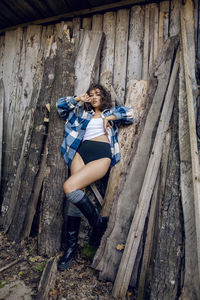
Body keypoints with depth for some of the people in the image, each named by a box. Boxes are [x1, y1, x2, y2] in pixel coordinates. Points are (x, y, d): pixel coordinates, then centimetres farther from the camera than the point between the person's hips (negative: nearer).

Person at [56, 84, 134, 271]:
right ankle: (71, 246, 1)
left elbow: (131, 113, 10)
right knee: (76, 193, -14)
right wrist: (78, 99, 20)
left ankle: (98, 223, -4)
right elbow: (60, 105, 30)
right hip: (81, 152, 4)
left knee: (69, 187, -25)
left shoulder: (111, 112, 23)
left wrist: (110, 118, 2)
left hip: (102, 155, -3)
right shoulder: (82, 113, 29)